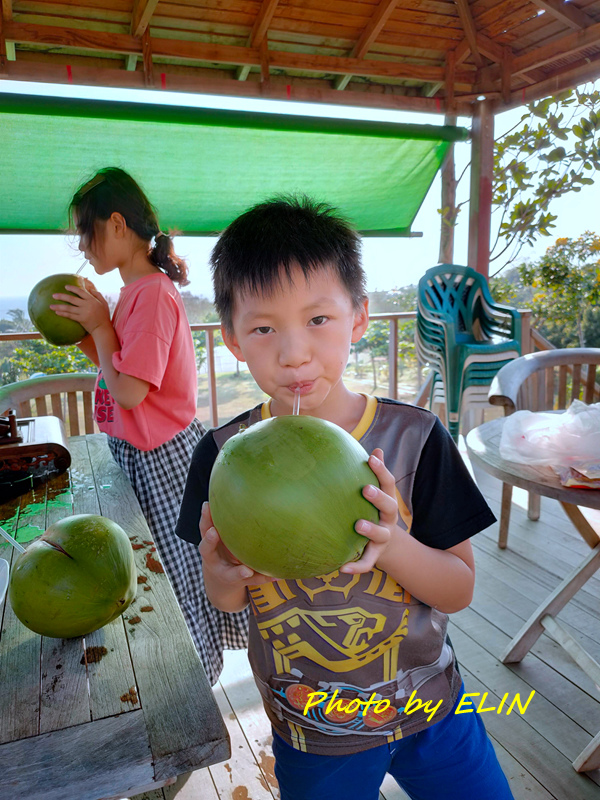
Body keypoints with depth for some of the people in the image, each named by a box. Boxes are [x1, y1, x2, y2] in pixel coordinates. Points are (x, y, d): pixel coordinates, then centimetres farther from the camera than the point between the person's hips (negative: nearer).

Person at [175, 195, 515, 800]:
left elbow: (460, 590, -11)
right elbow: (225, 600, -2)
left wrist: (392, 545, -31)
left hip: (430, 712, 0)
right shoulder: (225, 455, -15)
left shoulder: (414, 437, -17)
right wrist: (224, 576, -25)